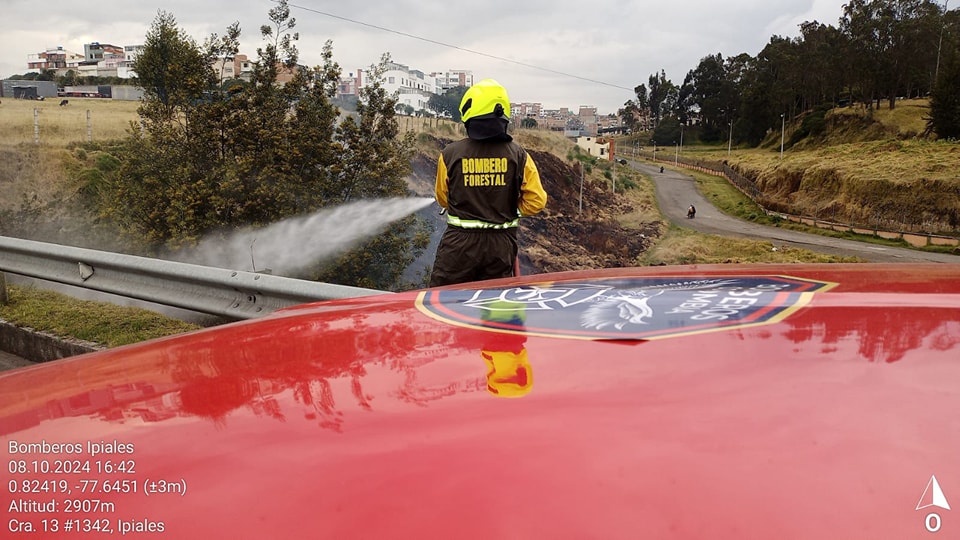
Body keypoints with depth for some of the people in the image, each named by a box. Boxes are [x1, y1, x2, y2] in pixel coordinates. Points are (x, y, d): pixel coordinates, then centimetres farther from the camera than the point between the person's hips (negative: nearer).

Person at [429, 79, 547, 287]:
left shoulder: (450, 153, -10)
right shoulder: (518, 155, -7)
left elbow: (443, 199, 4)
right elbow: (536, 202, -6)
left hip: (459, 241, -2)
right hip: (501, 244, 2)